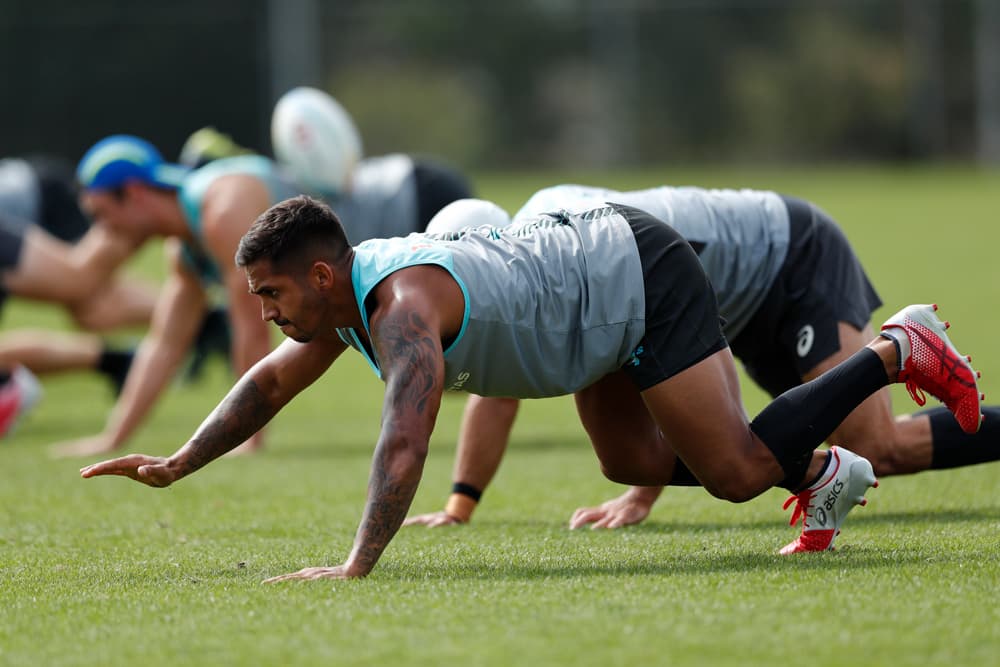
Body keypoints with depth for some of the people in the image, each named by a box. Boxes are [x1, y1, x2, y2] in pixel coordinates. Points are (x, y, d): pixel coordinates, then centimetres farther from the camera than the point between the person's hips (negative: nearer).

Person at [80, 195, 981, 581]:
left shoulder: (402, 306, -32)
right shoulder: (342, 289, -3)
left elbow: (406, 442, -45)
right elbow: (270, 383, 13)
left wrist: (356, 568, -50)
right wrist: (176, 467, 7)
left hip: (645, 282, -10)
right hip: (603, 258, 10)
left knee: (738, 472, -6)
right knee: (632, 464, 21)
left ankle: (897, 354, 7)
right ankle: (822, 470, 27)